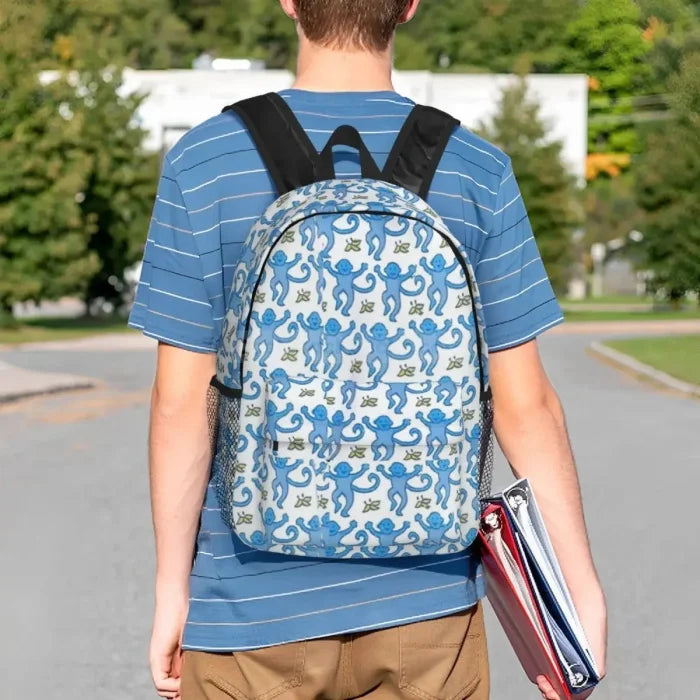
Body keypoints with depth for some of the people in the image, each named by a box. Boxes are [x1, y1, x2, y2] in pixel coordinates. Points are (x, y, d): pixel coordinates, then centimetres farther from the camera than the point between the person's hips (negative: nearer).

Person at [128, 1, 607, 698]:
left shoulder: (203, 164, -7)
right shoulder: (476, 173, -4)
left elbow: (181, 404, -8)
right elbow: (525, 405, -4)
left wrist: (171, 588, 2)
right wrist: (584, 589, 4)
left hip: (254, 611, -1)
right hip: (425, 606, 1)